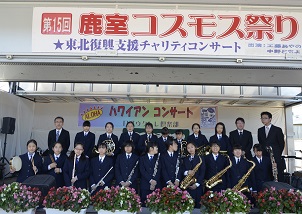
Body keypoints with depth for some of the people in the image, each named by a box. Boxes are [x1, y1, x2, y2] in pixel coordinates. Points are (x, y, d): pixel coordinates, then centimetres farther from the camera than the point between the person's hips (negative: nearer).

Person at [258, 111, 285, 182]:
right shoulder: (260, 130, 11)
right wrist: (262, 152, 5)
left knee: (279, 175, 0)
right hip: (264, 156, 3)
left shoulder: (277, 129, 0)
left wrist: (278, 154, 1)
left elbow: (281, 143, 3)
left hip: (276, 157, -3)